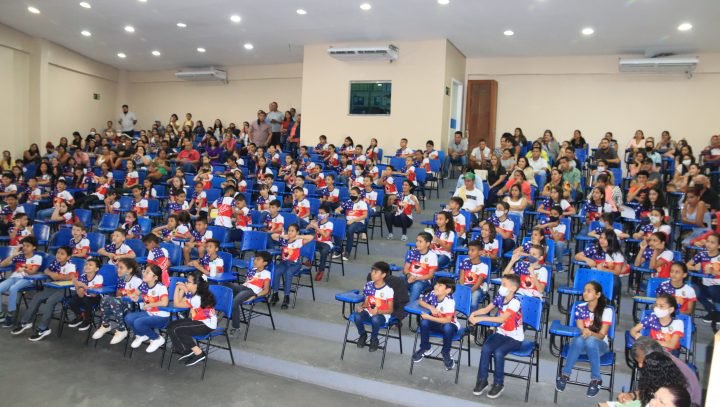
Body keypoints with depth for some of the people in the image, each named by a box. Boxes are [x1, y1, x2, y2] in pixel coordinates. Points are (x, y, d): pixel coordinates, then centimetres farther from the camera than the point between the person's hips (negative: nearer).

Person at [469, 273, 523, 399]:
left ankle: (498, 384, -6)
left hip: (515, 338, -6)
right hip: (501, 333, 6)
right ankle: (482, 380, -5)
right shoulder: (499, 298, -1)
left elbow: (502, 319, -32)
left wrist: (480, 319, -33)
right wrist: (474, 313, -14)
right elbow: (486, 309, 7)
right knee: (486, 348, -19)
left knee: (498, 352, -28)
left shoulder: (515, 302, -22)